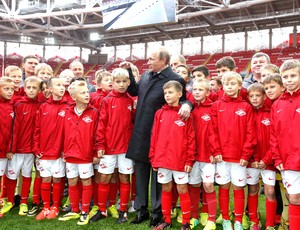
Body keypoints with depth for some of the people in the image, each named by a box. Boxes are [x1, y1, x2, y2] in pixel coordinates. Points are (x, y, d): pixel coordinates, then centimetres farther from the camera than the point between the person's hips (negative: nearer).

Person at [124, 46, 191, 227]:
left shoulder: (175, 80, -12)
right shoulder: (146, 75, 9)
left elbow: (184, 99, -5)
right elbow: (135, 91, 22)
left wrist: (187, 104, -28)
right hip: (140, 133, 7)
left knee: (158, 175, 7)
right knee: (141, 173, 15)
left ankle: (157, 212, 24)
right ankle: (142, 210, 30)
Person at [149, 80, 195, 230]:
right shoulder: (159, 113, 5)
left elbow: (191, 139, -5)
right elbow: (154, 137, 6)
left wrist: (189, 160, -9)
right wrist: (153, 158, 4)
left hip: (180, 160, -3)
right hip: (162, 159, 3)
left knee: (182, 190, 7)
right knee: (166, 190, 14)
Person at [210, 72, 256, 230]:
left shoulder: (246, 107, 2)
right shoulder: (216, 106, 4)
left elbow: (250, 133, -2)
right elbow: (213, 131, -1)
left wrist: (246, 154, -8)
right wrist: (216, 151, -8)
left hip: (240, 156, 0)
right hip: (221, 156, 1)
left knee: (238, 188, 8)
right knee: (223, 187, 9)